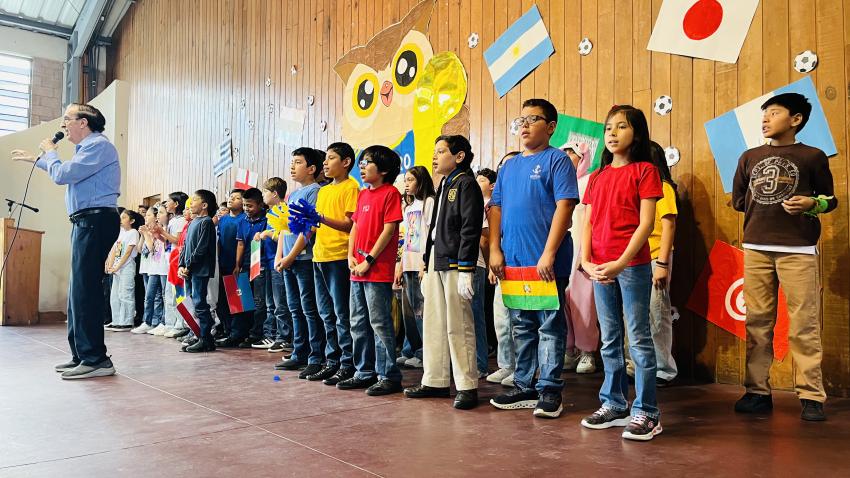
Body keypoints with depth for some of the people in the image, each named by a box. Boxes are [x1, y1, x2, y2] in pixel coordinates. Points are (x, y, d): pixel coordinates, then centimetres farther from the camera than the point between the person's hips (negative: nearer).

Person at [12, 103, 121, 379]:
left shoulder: (98, 145, -10)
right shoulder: (89, 148, 25)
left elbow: (62, 175, -16)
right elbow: (66, 172, 44)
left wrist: (49, 152, 4)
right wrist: (36, 160, 49)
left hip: (95, 221, -11)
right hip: (86, 222, 11)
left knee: (85, 288, -14)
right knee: (79, 289, 12)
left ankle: (95, 359, -13)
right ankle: (81, 355, 18)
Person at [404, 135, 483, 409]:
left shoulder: (466, 184, -7)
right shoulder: (443, 186, 19)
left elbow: (470, 229, -15)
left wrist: (466, 270, -21)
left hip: (455, 263, -9)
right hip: (435, 262, 9)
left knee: (458, 327, -5)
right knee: (433, 325, 11)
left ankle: (467, 387, 3)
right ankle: (435, 381, 21)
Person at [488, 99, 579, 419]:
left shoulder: (557, 160, -4)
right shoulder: (509, 166, 17)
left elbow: (564, 207, -13)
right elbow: (496, 209, 15)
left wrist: (549, 254, -19)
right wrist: (495, 249, 4)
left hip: (546, 263, -7)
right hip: (513, 261, 7)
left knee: (550, 327, 0)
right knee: (521, 327, 13)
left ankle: (550, 391, 9)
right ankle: (524, 387, 24)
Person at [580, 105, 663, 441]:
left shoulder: (645, 170, -2)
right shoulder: (597, 177, 14)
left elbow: (646, 223, -9)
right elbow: (587, 224, 10)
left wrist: (621, 263, -17)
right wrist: (586, 262, -5)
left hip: (632, 265, -6)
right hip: (600, 268, 6)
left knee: (638, 339, -1)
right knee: (609, 340, 12)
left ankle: (646, 412, 8)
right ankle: (614, 404, 23)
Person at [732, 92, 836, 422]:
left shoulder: (812, 156, 5)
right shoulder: (750, 157, 14)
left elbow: (829, 199, 8)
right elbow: (737, 200, 18)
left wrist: (811, 203, -12)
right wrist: (764, 206, 3)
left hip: (798, 250, -3)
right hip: (756, 249, 3)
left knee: (804, 325, -4)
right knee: (757, 322, 4)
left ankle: (811, 396, 4)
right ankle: (758, 392, 11)